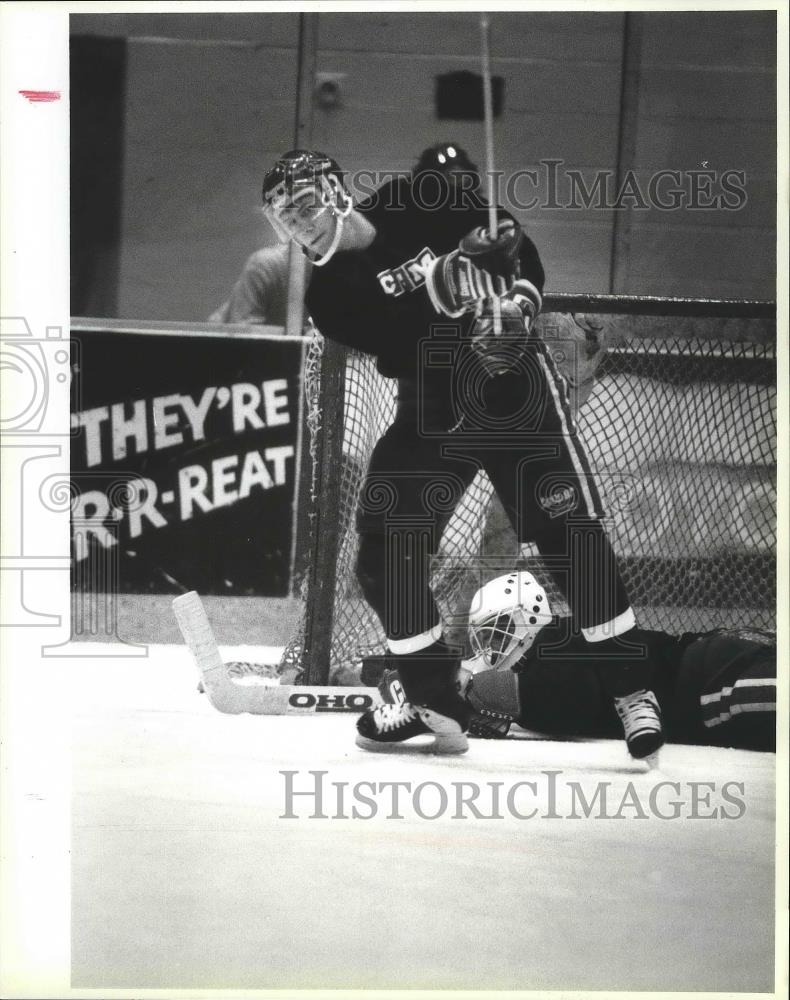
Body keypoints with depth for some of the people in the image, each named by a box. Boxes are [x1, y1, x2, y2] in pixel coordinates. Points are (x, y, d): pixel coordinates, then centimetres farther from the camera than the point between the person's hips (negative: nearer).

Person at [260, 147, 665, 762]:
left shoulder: (423, 203, -8)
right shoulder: (331, 294, -4)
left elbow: (518, 245, 3)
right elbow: (397, 352, -19)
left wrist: (520, 300, -15)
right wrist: (441, 285, -32)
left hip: (517, 391, -3)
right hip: (432, 416, 3)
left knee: (574, 537, -9)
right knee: (384, 553, -5)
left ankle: (633, 691, 4)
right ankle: (436, 704, 10)